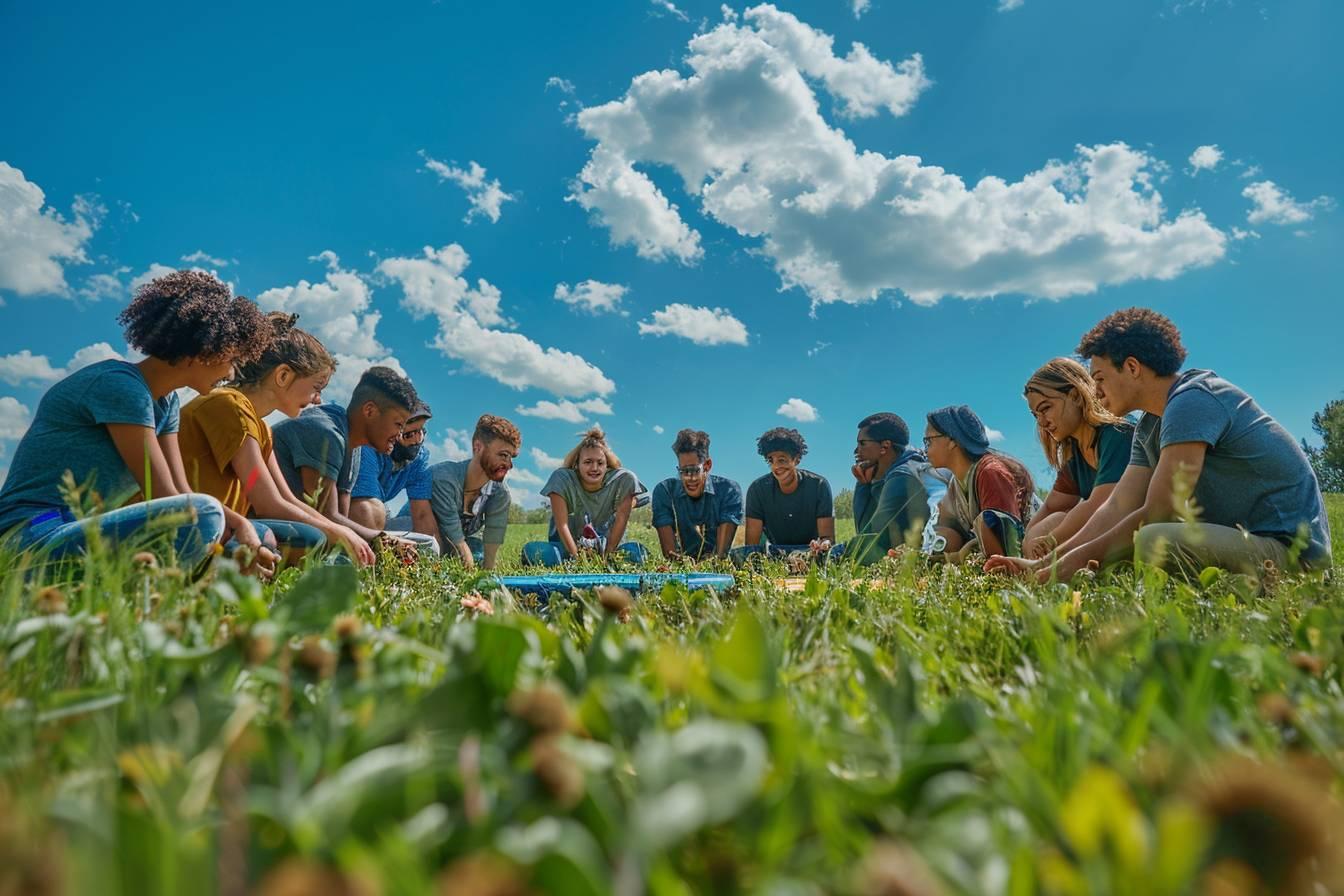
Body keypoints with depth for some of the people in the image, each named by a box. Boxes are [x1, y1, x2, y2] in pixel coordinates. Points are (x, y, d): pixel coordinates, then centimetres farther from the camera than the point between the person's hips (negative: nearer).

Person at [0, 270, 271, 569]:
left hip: (88, 530, 10)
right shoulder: (120, 386, -15)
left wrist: (239, 523, -11)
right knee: (205, 516, -32)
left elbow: (182, 494, 5)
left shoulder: (166, 402, 12)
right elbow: (164, 499, -18)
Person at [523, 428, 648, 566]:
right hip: (568, 545, 0)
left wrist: (606, 556, -20)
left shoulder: (624, 480, -15)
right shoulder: (561, 479, -17)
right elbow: (562, 525, -20)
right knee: (532, 550, -28)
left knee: (637, 551, -30)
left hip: (607, 545, 0)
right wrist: (577, 558, -26)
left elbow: (621, 519, -15)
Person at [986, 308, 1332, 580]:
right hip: (1243, 536, 9)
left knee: (1153, 540, -33)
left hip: (1290, 546, -9)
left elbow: (1157, 513, -21)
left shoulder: (1192, 401, -18)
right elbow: (1117, 509, 5)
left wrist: (1083, 557, -12)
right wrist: (1041, 565, -2)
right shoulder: (1149, 427, 11)